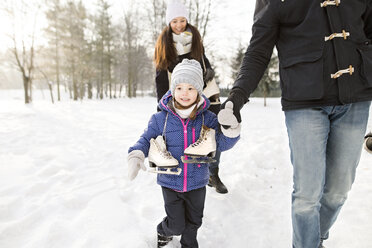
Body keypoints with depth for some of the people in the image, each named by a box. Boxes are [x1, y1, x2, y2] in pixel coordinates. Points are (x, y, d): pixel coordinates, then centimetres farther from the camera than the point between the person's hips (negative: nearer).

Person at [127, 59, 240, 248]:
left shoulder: (207, 118, -8)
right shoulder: (161, 118, -10)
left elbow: (222, 144, -8)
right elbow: (146, 139, -1)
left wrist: (231, 128, -28)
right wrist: (136, 155, -20)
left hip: (197, 183, 2)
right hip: (170, 182, -1)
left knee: (193, 223, 21)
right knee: (177, 225, 7)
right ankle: (163, 230, 43)